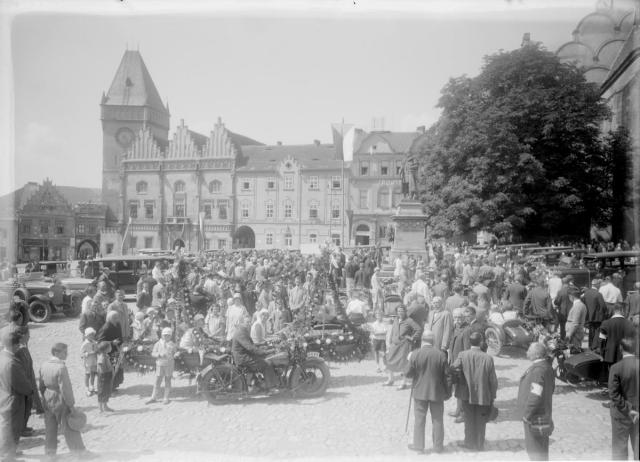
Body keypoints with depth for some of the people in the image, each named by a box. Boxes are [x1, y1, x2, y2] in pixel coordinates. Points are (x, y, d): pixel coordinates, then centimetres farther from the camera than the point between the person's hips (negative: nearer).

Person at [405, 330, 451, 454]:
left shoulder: (415, 355, -12)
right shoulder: (441, 354, -10)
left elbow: (409, 374, -5)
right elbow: (447, 376, -4)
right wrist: (448, 392, 7)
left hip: (420, 392, -1)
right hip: (437, 393, 1)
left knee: (419, 420, 10)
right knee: (437, 420, 13)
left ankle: (418, 445, 16)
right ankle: (438, 446, 21)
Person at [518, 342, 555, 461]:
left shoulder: (538, 370, -26)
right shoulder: (546, 367, 6)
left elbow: (535, 396, -29)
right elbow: (551, 388, 17)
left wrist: (527, 415, -20)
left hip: (535, 417, -10)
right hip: (542, 414, 10)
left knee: (536, 450, 3)